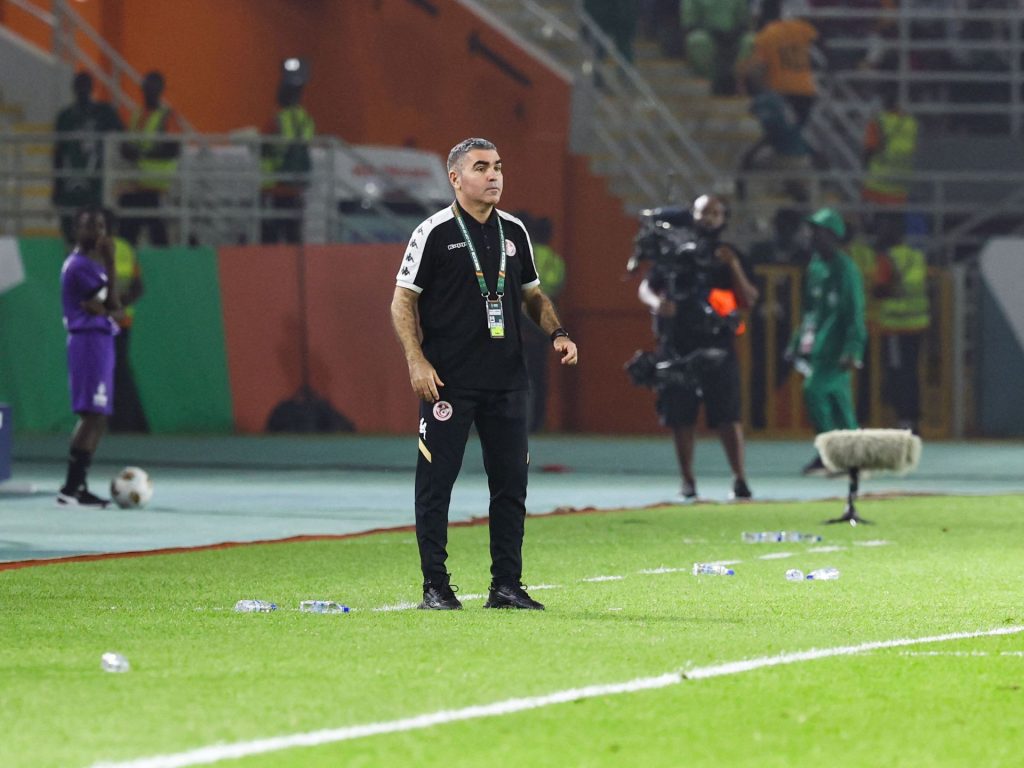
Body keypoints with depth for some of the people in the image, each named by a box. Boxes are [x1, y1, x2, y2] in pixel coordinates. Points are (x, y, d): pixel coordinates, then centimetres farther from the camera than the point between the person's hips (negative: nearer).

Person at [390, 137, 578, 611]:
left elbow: (532, 293, 22)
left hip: (506, 378, 5)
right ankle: (435, 587, 3)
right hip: (447, 380, -5)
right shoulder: (434, 233, -5)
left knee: (511, 482, 5)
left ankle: (506, 585, 13)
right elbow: (402, 301, -4)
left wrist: (556, 333, 5)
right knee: (436, 479, -3)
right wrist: (416, 361, -15)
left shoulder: (513, 231, 11)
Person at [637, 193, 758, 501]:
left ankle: (739, 478, -8)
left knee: (727, 415, -9)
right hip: (677, 345, 2)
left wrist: (733, 267, -11)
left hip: (716, 345, -2)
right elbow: (645, 287, 12)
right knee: (680, 416, 4)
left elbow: (749, 299, 2)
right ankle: (687, 480, 12)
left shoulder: (729, 256, 9)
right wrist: (656, 303, -10)